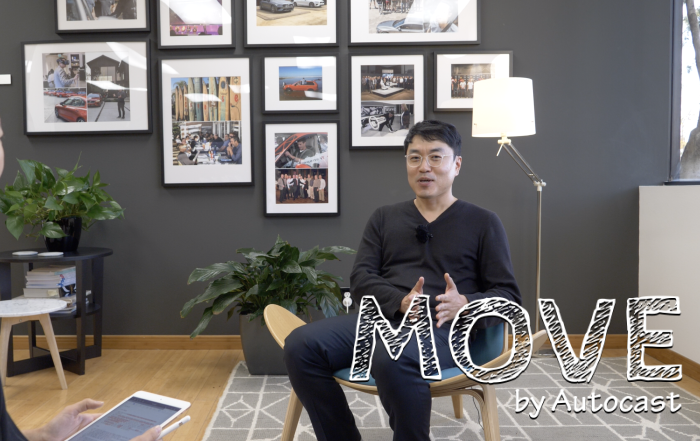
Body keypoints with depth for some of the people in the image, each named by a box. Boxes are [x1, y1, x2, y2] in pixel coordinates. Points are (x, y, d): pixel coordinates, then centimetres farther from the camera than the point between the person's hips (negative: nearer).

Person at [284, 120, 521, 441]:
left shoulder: (483, 222, 12)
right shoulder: (384, 218, 20)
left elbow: (508, 295, 8)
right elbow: (360, 280, 9)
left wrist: (465, 304, -15)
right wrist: (402, 302, -13)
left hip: (442, 327, -3)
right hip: (381, 317, 4)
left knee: (393, 358, -38)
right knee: (301, 345, -23)